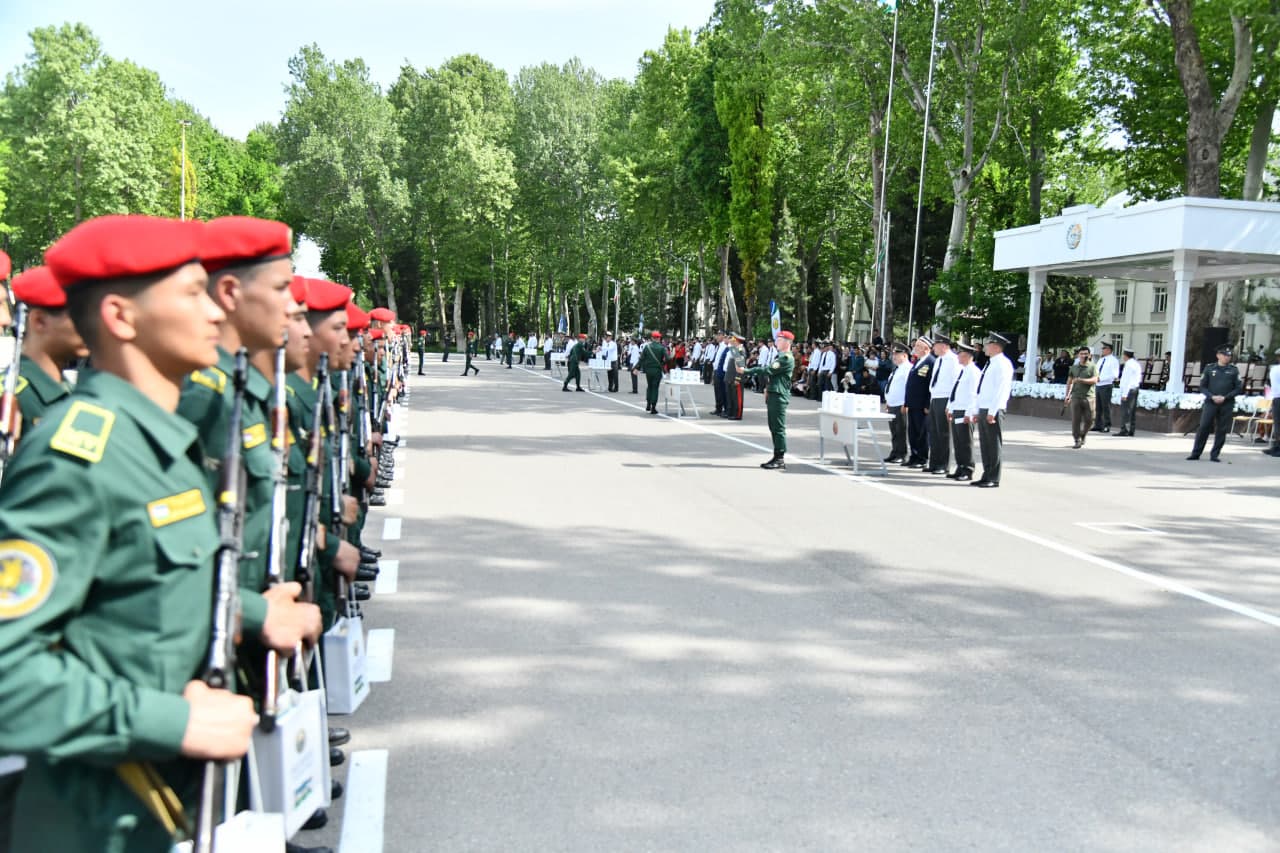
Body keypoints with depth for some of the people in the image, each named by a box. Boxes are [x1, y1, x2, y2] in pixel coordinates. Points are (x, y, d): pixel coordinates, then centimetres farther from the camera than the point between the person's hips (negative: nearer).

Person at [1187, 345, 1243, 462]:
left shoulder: (1234, 370, 7)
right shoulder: (1209, 368, 7)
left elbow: (1239, 388, 4)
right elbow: (1202, 386, 6)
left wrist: (1225, 397, -9)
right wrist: (1212, 396, -10)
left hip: (1227, 405, 1)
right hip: (1210, 403, 0)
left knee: (1222, 430, 1)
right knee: (1203, 428, -5)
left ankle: (1215, 455, 10)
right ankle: (1196, 453, 2)